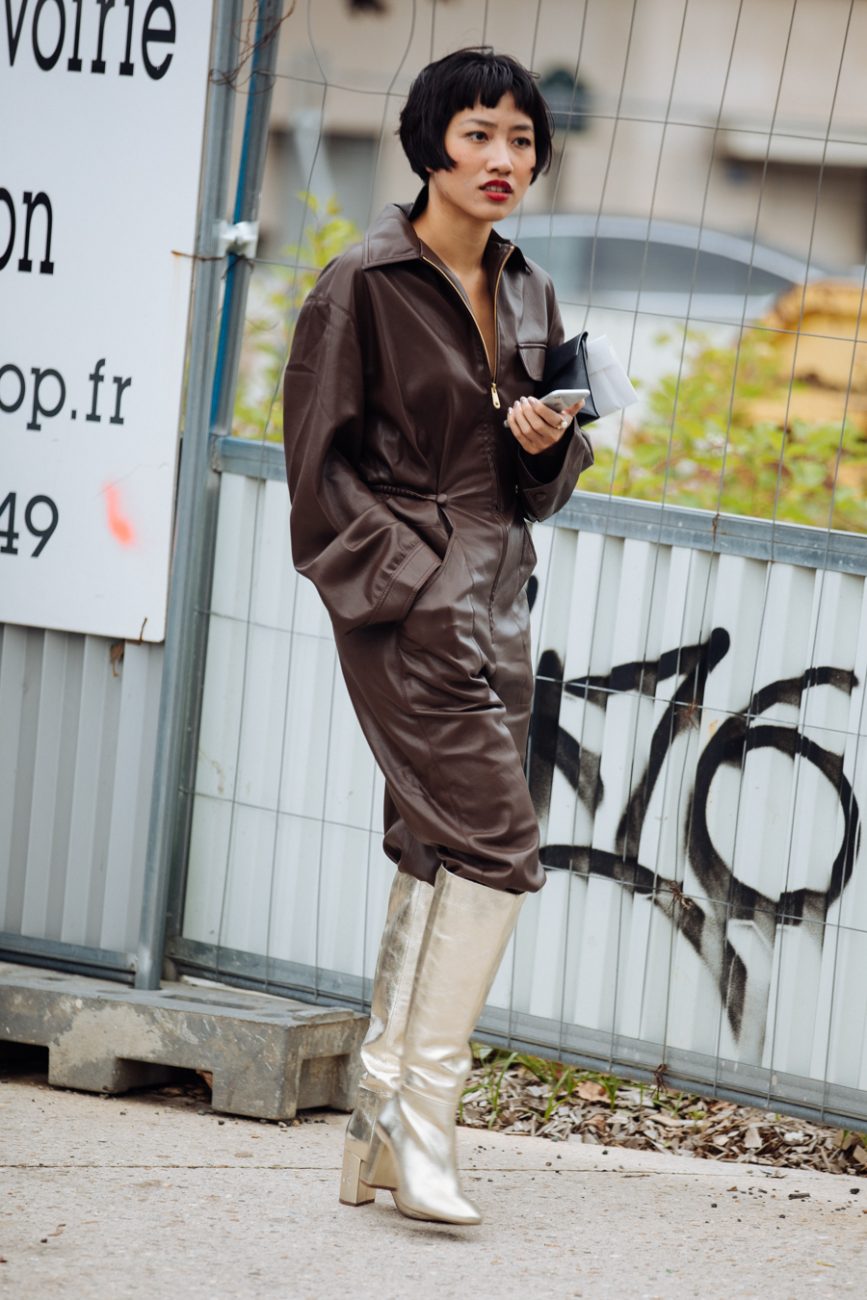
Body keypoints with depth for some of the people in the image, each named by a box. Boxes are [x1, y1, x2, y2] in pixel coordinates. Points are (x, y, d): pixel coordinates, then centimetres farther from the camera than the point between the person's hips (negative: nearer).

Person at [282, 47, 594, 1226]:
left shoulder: (529, 296, 13)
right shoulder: (364, 287, -8)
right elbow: (321, 459, -7)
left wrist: (551, 442, -4)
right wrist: (401, 575, -14)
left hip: (496, 597, 8)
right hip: (409, 600, -8)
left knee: (439, 849, 8)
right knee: (498, 842, -15)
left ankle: (382, 1120, 14)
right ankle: (423, 1126, -9)